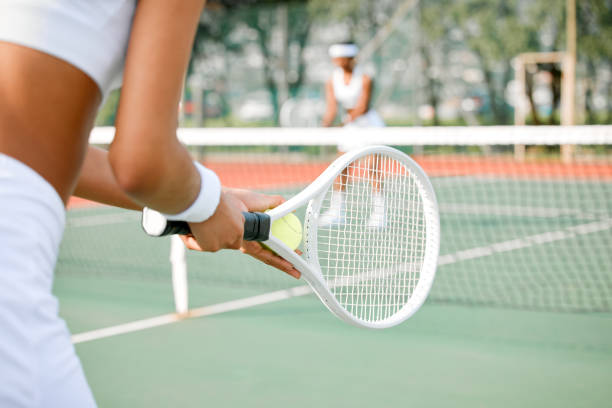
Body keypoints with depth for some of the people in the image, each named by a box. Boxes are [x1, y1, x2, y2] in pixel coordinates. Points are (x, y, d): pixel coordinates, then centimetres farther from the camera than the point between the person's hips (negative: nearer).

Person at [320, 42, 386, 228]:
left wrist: (349, 119, -38)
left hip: (370, 124, -4)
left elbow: (363, 106, -21)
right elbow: (332, 108, -11)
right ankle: (336, 212, 8)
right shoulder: (332, 81, -3)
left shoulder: (365, 79, -14)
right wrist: (326, 124, -30)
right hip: (349, 128, 5)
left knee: (373, 169, -11)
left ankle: (378, 214, -8)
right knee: (341, 169, 0)